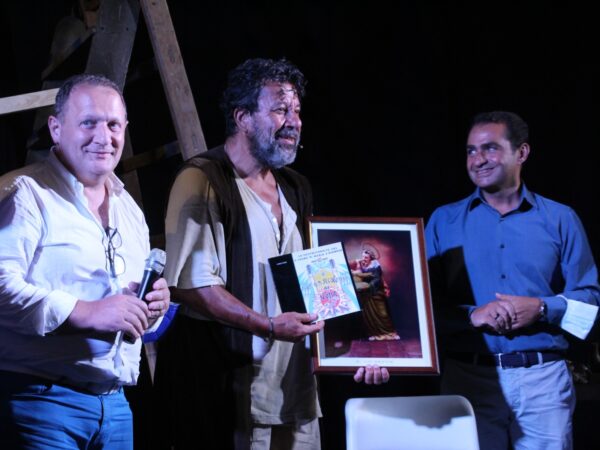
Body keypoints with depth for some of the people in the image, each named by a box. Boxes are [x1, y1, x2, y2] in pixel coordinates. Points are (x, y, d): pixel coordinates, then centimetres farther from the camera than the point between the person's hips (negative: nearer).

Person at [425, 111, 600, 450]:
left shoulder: (559, 219, 8)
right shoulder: (444, 221, 8)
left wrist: (542, 308, -12)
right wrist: (472, 315, -14)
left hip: (544, 377, 0)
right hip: (469, 379, 0)